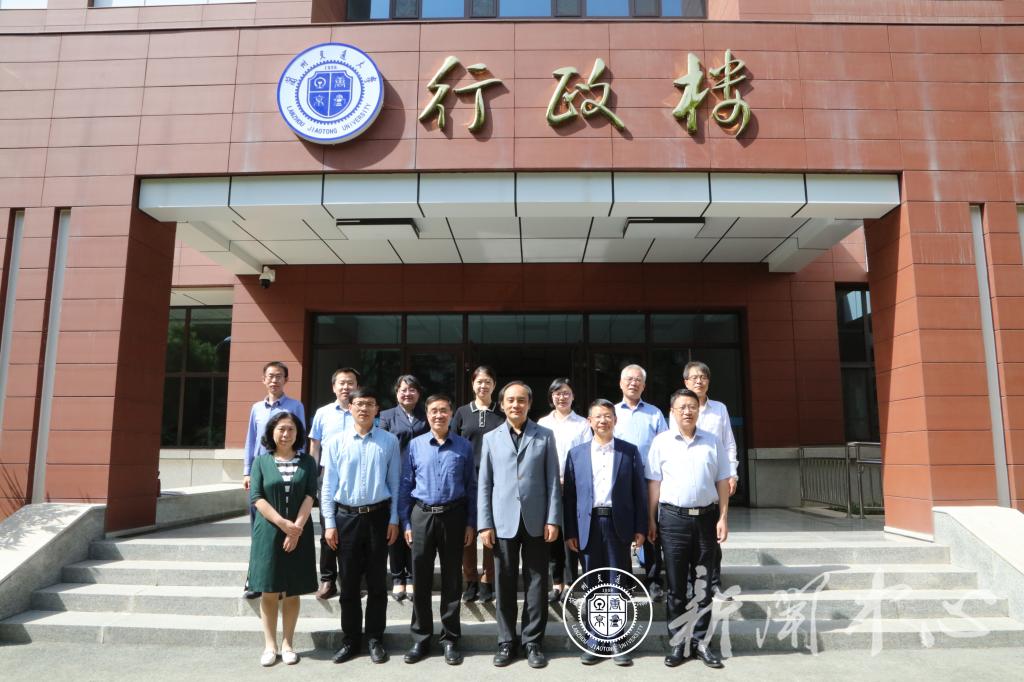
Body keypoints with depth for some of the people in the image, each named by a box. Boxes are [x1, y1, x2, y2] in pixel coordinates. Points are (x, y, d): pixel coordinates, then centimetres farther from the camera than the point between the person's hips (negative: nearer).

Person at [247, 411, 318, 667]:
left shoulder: (307, 462, 5)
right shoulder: (261, 461, 3)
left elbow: (310, 496, -4)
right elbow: (256, 497, -6)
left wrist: (297, 527, -16)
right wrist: (283, 524, -15)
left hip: (299, 534, 1)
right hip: (269, 534, 0)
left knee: (292, 593, 6)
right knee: (269, 592, 3)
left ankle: (287, 644, 15)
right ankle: (270, 645, 14)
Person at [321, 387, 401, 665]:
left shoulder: (389, 441, -1)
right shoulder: (335, 442, 0)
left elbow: (395, 483, 2)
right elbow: (328, 485, 2)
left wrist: (394, 519, -1)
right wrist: (330, 523, -1)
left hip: (378, 516, 0)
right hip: (346, 517, 1)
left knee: (377, 581, 8)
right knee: (349, 582, 9)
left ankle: (375, 639, 22)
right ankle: (350, 639, 23)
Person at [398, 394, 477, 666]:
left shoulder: (464, 446, 2)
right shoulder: (415, 445, 3)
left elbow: (471, 487, 3)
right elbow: (405, 485, 4)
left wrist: (471, 523, -1)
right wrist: (405, 522, 0)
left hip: (453, 516, 0)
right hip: (422, 515, 0)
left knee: (452, 580, 8)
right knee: (421, 579, 7)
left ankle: (450, 639, 22)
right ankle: (421, 639, 21)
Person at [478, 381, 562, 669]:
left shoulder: (545, 436, 5)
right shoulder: (491, 439, 8)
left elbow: (553, 481, 2)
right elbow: (484, 484, 5)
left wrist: (553, 519, -5)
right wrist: (485, 523, -2)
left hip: (535, 521, 0)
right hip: (503, 522, 1)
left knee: (536, 583, 6)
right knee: (505, 585, 8)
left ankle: (533, 642, 19)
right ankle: (506, 642, 21)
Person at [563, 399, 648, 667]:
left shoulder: (630, 451, 4)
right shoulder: (576, 453, 7)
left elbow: (639, 491, 3)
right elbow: (569, 495, 5)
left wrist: (640, 528, -2)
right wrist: (570, 532, 1)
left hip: (618, 524, -1)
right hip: (588, 525, 1)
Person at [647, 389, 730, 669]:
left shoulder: (713, 441, 4)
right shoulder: (661, 442, -1)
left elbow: (722, 482, 6)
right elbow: (654, 483, 1)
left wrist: (723, 517, 0)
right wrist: (650, 518, -2)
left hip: (706, 517, 2)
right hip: (673, 518, -1)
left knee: (702, 584, 10)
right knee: (676, 585, 6)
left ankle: (700, 641, 21)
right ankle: (678, 643, 16)